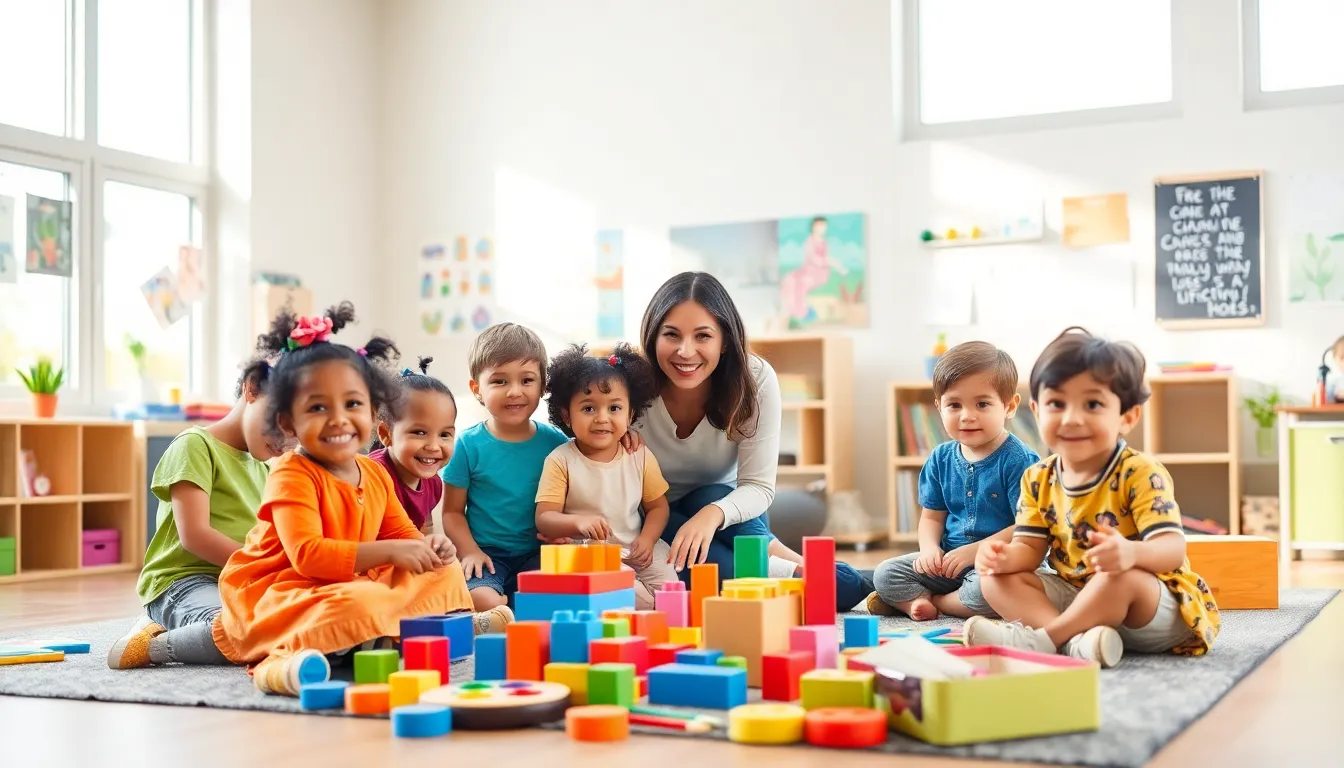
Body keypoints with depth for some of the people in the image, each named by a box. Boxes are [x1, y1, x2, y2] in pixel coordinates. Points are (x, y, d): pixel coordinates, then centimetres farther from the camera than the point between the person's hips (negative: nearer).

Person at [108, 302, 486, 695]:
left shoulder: (376, 475, 7)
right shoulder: (292, 476, -16)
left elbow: (400, 533, 16)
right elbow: (308, 555, -27)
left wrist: (427, 545, -10)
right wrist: (389, 552, -31)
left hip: (349, 586, 9)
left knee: (445, 573, 5)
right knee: (357, 606, -39)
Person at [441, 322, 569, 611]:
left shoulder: (555, 441, 4)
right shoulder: (469, 445, -1)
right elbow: (453, 511, 4)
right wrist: (470, 551, -10)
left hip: (538, 554, 2)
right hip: (486, 555, -1)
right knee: (482, 600, -31)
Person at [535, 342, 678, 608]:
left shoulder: (640, 456, 5)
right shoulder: (560, 461, -5)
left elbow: (657, 506, 11)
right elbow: (544, 518, -10)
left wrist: (647, 539, -9)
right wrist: (578, 522, -31)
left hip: (636, 553, 3)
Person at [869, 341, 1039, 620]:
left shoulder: (1018, 460, -13)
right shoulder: (941, 459, 6)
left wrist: (973, 551, -19)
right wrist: (929, 548, -9)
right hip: (948, 560, 6)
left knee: (986, 589, -37)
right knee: (884, 574, -5)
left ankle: (915, 599, -12)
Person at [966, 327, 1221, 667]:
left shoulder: (1140, 474, -18)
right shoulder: (1038, 480, 1)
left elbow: (1173, 547, -28)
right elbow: (1030, 547, 3)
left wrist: (1132, 553, -52)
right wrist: (1005, 557, -23)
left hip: (1154, 609, -6)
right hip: (1076, 596, 6)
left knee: (1123, 576, -38)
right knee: (995, 580, -10)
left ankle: (1041, 638, -26)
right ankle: (1077, 639, -34)